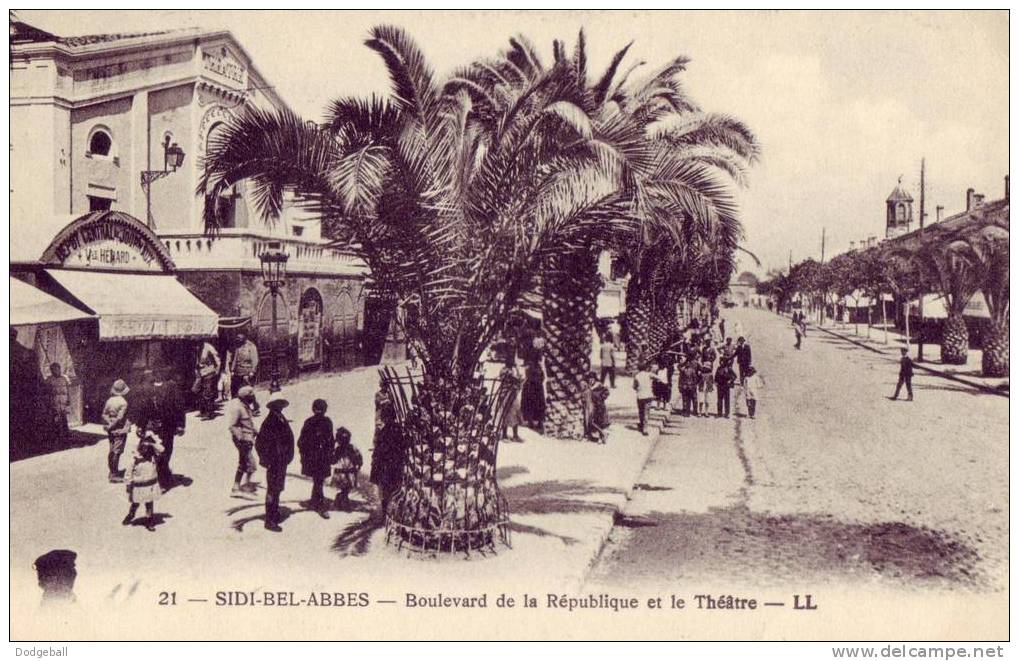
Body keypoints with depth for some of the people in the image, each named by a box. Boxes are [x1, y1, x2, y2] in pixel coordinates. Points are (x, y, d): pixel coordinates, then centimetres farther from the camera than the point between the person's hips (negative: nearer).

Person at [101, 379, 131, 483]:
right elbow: (120, 417, -20)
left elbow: (104, 414, 3)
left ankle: (111, 472, 25)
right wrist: (112, 426, -8)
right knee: (117, 452, -3)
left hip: (111, 430, 7)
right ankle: (114, 475, -2)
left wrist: (109, 423, 0)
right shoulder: (123, 402, -17)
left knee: (112, 451, 16)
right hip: (120, 430, -7)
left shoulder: (109, 401, 3)